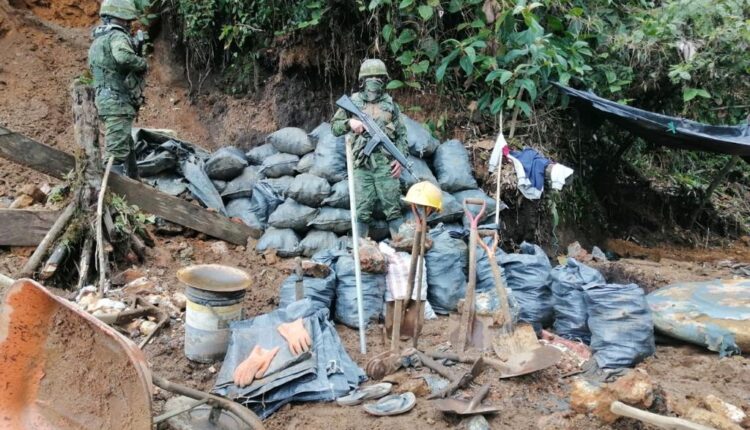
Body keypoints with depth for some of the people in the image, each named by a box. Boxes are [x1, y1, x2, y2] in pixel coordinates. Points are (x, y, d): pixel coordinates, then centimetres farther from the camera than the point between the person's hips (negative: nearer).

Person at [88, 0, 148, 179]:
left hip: (106, 99, 10)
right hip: (117, 101, -10)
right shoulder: (117, 36, -11)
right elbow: (124, 57, -32)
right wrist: (143, 63, -12)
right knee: (116, 152, -12)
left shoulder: (98, 40, 20)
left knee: (126, 147, 20)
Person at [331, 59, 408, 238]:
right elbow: (334, 127, 11)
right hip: (362, 165, 0)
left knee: (393, 209, 0)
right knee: (362, 211, 2)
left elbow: (401, 134, 9)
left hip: (386, 164, 0)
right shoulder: (352, 102, 9)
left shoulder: (390, 103, 9)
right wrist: (349, 122, -10)